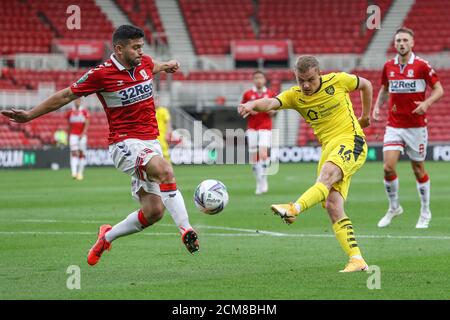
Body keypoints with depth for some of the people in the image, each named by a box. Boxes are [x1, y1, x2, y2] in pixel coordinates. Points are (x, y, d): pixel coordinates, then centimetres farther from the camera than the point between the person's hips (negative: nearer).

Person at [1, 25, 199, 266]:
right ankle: (185, 230, -36)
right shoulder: (101, 74, -11)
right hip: (125, 144, -7)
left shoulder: (145, 63, 4)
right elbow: (66, 95, -1)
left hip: (150, 142, 7)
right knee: (165, 171, -34)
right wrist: (29, 115, 2)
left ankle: (108, 236, 22)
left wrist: (166, 66, 53)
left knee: (153, 211, -1)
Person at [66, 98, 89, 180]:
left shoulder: (85, 112, 0)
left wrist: (83, 134, -18)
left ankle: (80, 173, 12)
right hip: (73, 135, 0)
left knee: (82, 154, 3)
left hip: (82, 135, 0)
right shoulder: (70, 112, 7)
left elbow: (87, 124, -6)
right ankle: (74, 172, -23)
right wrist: (68, 136, 18)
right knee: (74, 153, -13)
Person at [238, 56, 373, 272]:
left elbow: (366, 85, 19)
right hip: (329, 149, 5)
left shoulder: (337, 81, -1)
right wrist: (253, 104, -39)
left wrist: (365, 116, 25)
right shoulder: (295, 96, 4)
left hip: (351, 142, -5)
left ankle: (294, 209, -57)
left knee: (326, 175, -35)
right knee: (332, 206, -11)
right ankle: (357, 260, -13)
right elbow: (272, 103, -17)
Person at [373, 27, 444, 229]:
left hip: (416, 126, -3)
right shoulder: (388, 66, 4)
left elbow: (439, 90, -6)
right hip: (394, 125, 3)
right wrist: (377, 106, 3)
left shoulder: (421, 66, -8)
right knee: (388, 167, -10)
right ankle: (394, 208, 11)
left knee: (418, 169, 6)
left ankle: (425, 213, 22)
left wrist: (426, 103, -25)